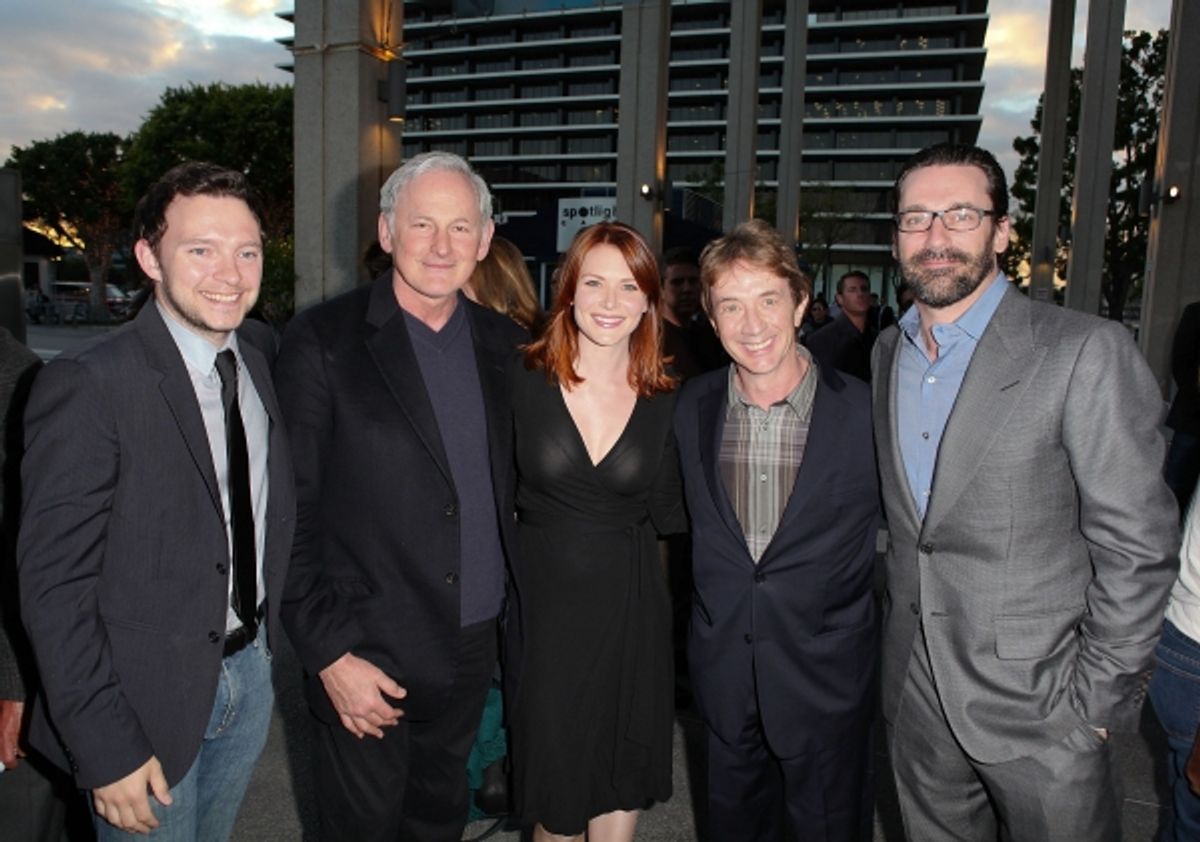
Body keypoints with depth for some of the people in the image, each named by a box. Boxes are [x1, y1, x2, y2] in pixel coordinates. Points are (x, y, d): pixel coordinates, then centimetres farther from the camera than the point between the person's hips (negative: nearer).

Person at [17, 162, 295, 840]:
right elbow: (53, 585, -18)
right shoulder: (89, 385, -19)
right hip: (148, 700, -6)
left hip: (250, 674, 6)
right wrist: (106, 750, -17)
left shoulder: (261, 366, 1)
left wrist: (266, 643, 6)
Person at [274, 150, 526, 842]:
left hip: (475, 648, 4)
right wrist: (329, 653, -13)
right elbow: (290, 515, -11)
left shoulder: (506, 345, 3)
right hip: (367, 658, -4)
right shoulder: (322, 342, -11)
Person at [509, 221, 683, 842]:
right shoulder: (522, 380, -8)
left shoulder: (665, 403, -1)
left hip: (630, 610, 2)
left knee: (621, 787, 18)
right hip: (545, 607, -1)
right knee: (554, 792, 14)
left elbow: (669, 515, 4)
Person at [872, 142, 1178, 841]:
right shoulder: (887, 353, 5)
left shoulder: (1086, 352, -14)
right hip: (917, 696, 5)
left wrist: (1100, 701, -13)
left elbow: (1137, 545, -14)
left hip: (1040, 707, -5)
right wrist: (899, 636, 11)